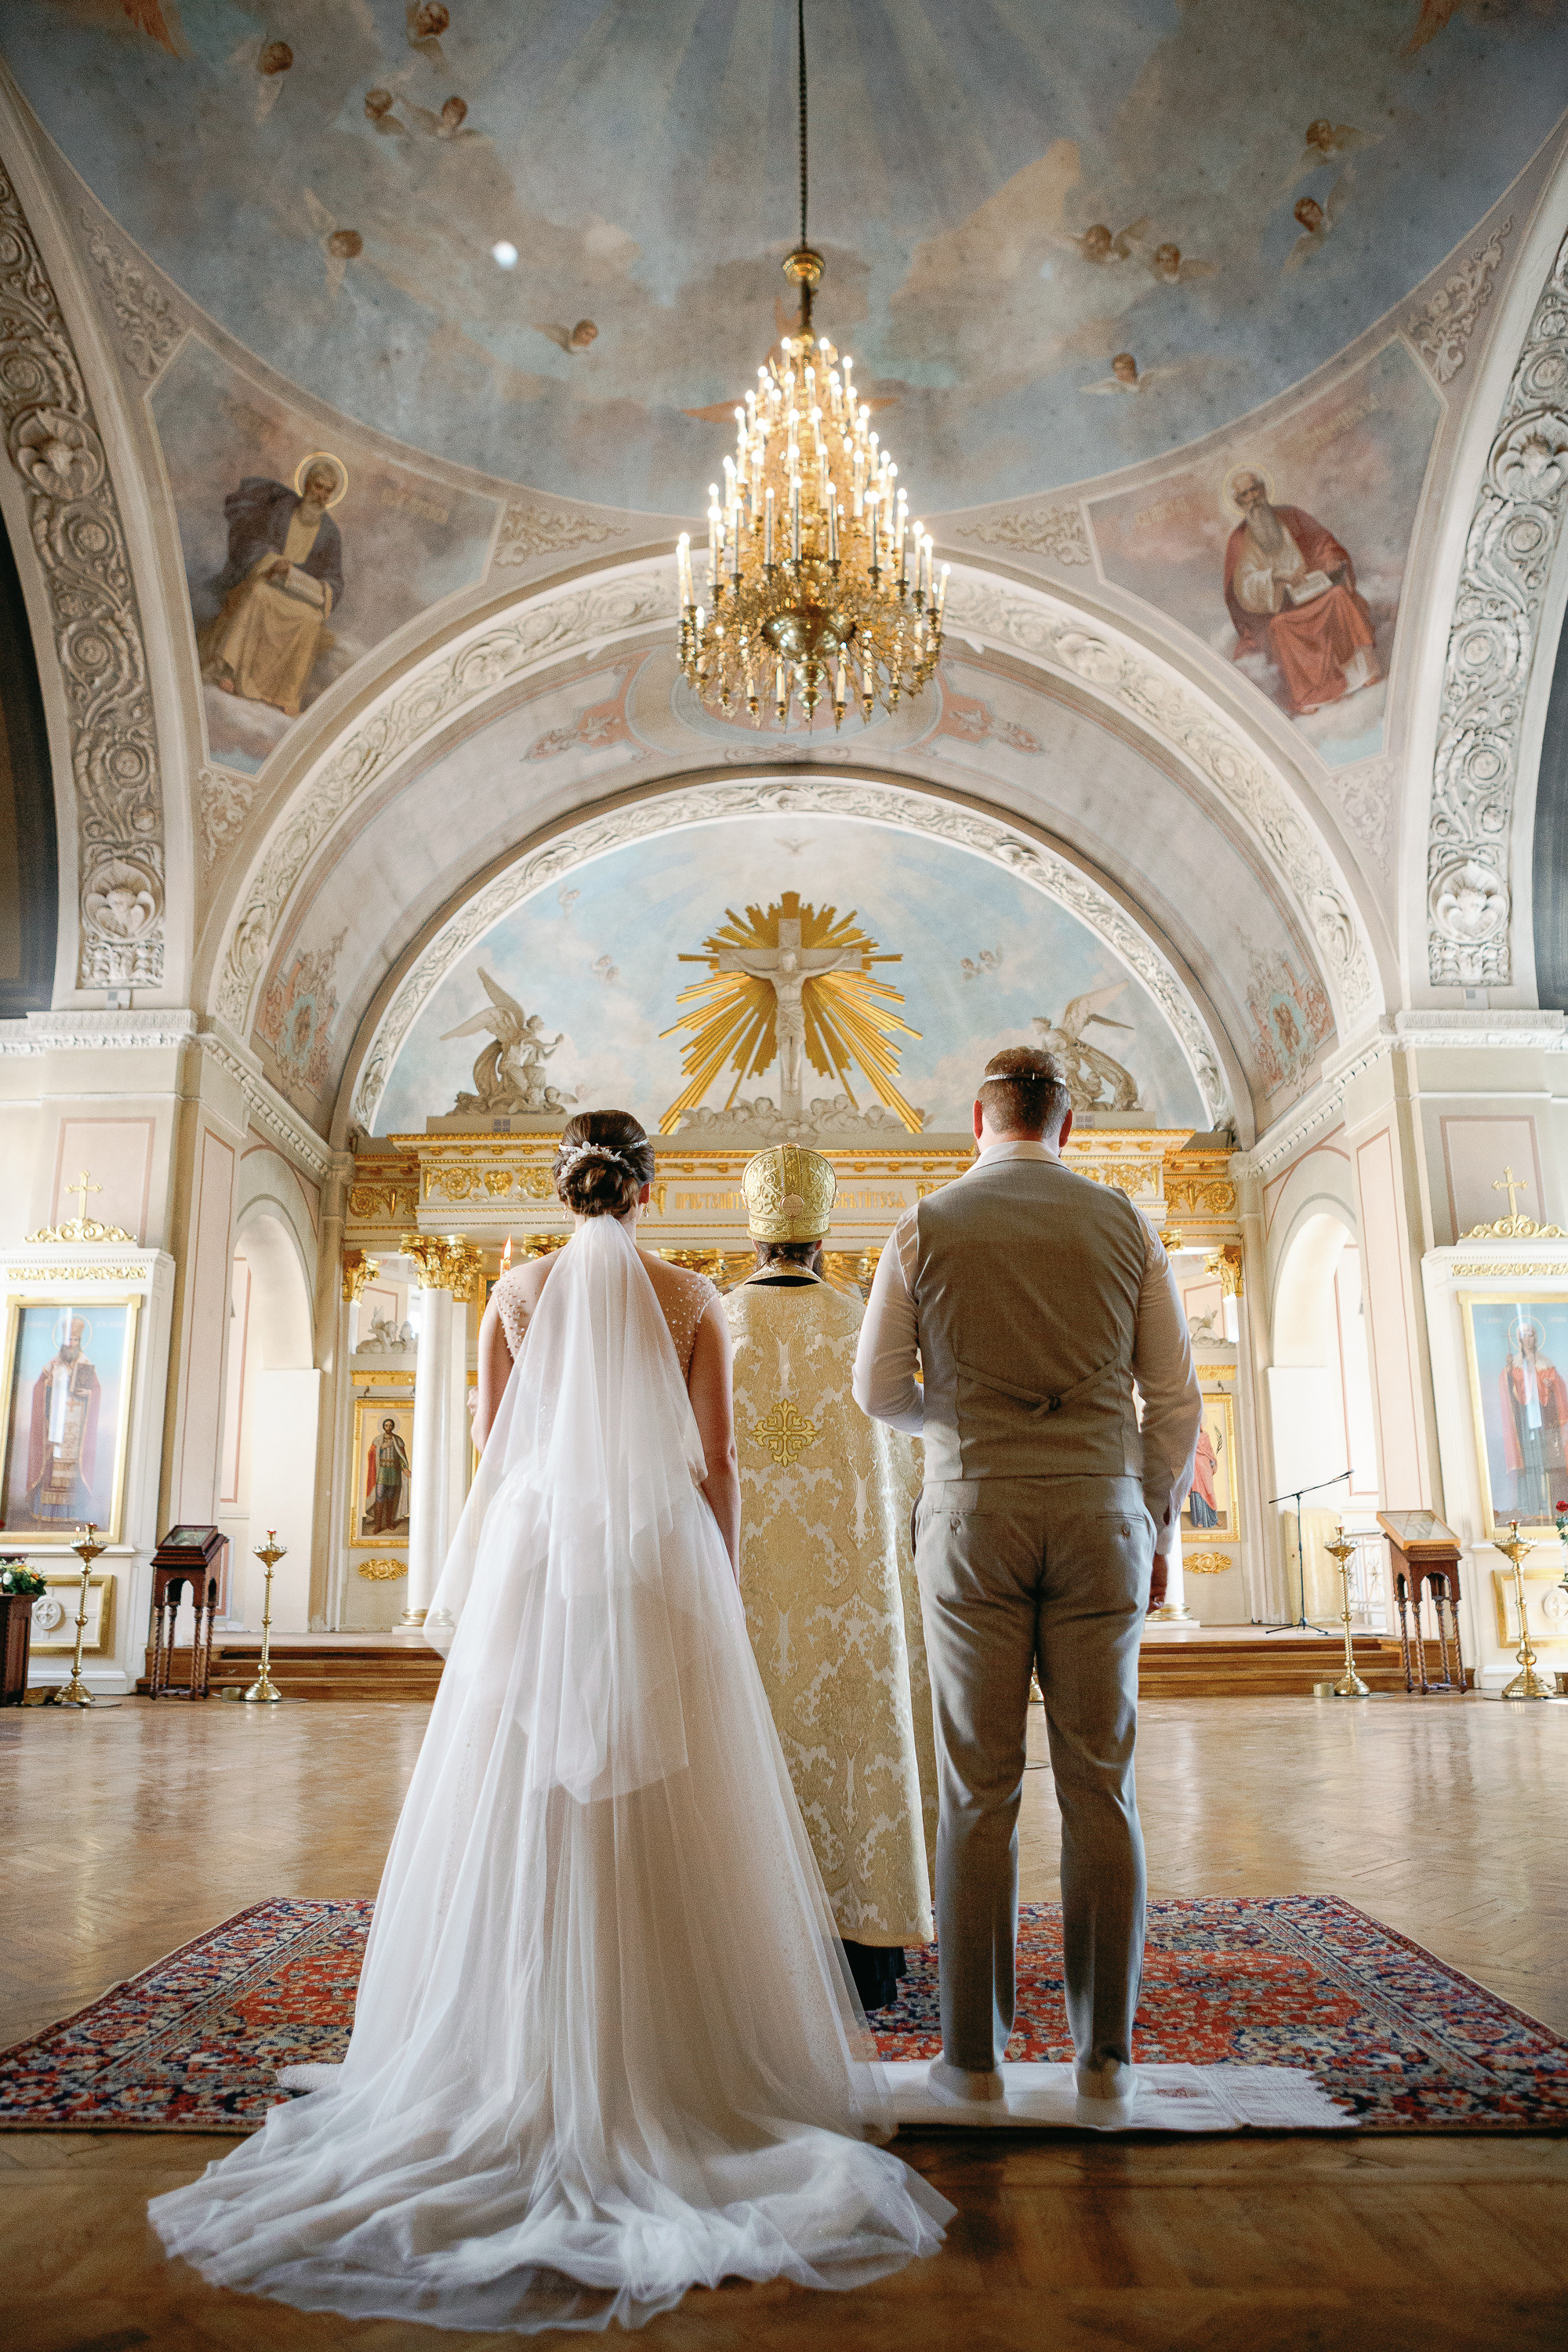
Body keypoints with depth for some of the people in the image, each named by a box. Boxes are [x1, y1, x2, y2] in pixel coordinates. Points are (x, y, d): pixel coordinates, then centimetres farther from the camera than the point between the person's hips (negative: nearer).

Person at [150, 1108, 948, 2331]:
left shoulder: (520, 1291, 5)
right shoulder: (693, 1298, 2)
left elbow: (492, 1447, 6)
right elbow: (717, 1463, 1)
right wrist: (723, 1591, 8)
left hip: (538, 1562, 1)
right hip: (662, 1563, -1)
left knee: (526, 1810, 6)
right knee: (669, 1823, 4)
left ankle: (522, 2067, 12)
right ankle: (671, 2048, 9)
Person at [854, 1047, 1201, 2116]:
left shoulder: (927, 1226, 2)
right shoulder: (1124, 1223, 5)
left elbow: (880, 1391, 4)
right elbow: (1175, 1395, 5)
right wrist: (1160, 1528, 14)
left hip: (974, 1511, -1)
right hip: (1101, 1507, 1)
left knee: (980, 1793, 4)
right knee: (1100, 1787, 7)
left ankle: (976, 2051, 11)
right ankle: (1106, 2051, 13)